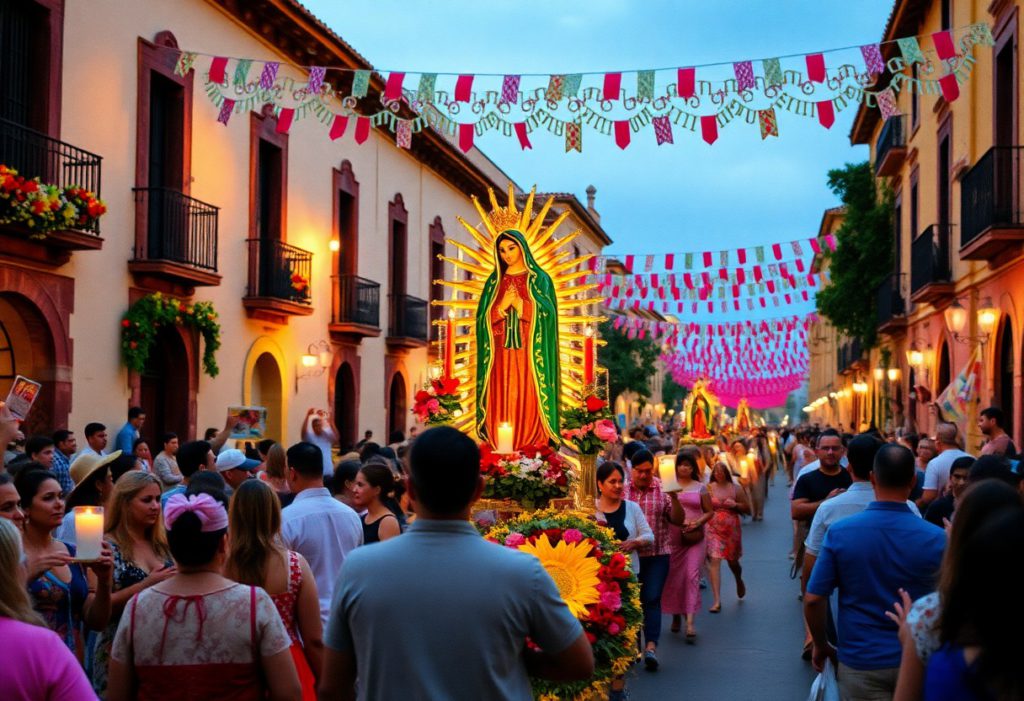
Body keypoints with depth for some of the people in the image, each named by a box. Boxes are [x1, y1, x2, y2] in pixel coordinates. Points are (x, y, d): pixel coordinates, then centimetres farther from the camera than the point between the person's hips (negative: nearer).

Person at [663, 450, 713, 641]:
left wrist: (698, 522, -7)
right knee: (673, 576, 6)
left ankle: (690, 622, -16)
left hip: (694, 537, -1)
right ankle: (676, 615, 26)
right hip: (672, 536, 1)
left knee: (692, 575, -11)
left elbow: (709, 512, 10)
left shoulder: (700, 488, 8)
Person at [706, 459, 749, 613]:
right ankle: (717, 600, -10)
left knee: (732, 561, 17)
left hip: (731, 529, 1)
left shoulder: (735, 488, 1)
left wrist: (735, 505, -11)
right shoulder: (708, 488, -2)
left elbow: (747, 509, 6)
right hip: (713, 529, -1)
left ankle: (739, 581, 53)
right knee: (714, 561, -11)